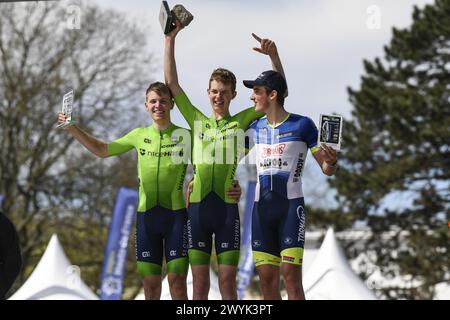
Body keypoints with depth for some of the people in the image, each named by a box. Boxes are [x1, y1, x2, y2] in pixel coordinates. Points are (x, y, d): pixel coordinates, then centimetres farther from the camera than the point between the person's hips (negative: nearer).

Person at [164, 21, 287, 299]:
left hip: (227, 206, -2)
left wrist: (274, 56, -6)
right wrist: (170, 39, 8)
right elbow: (172, 82, 13)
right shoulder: (197, 120, 14)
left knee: (228, 283, -2)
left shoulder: (241, 122, 9)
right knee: (200, 284, 3)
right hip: (198, 206, 2)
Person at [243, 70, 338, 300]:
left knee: (291, 277, -13)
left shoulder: (302, 125, -3)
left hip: (291, 205, -5)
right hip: (261, 207, 5)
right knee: (266, 279, 3)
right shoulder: (256, 128, 12)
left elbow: (327, 170, -1)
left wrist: (331, 162, -24)